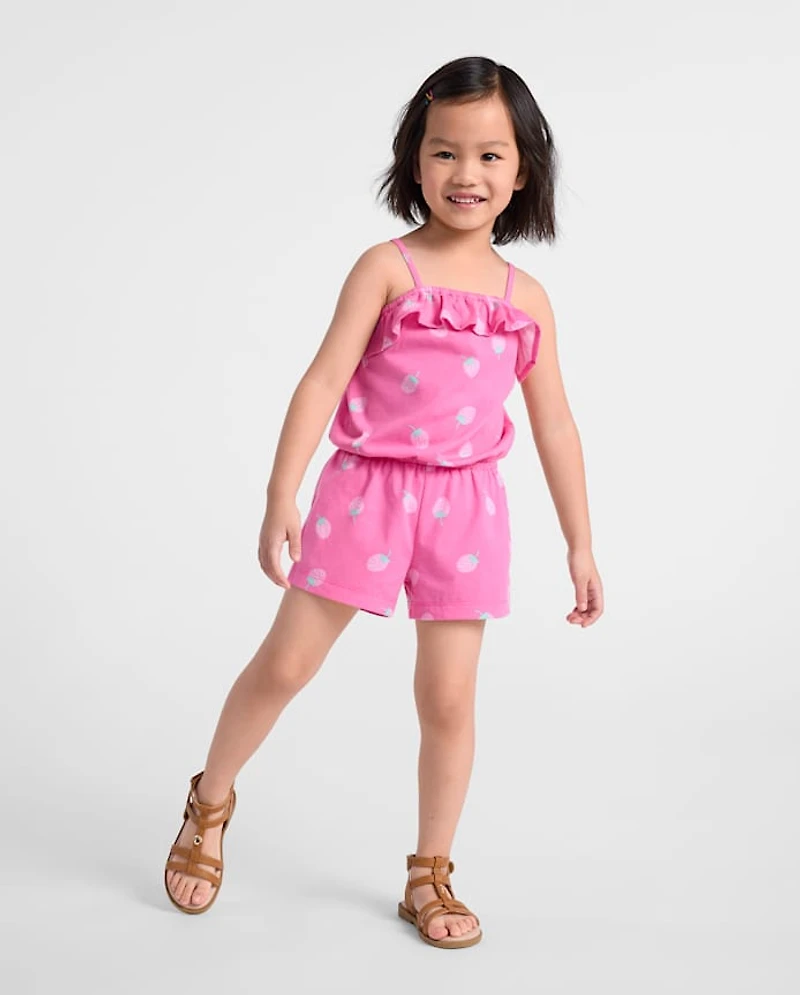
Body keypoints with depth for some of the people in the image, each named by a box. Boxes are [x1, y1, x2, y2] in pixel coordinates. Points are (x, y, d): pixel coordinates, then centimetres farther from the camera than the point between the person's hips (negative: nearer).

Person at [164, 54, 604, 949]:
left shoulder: (526, 298, 5)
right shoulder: (387, 267, -5)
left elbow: (554, 424, 10)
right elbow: (323, 380, -10)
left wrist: (580, 546, 11)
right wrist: (282, 496, -18)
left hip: (464, 507, 3)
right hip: (366, 491, -2)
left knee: (448, 698, 5)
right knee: (285, 665, 4)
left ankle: (430, 878, 23)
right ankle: (209, 805, 30)